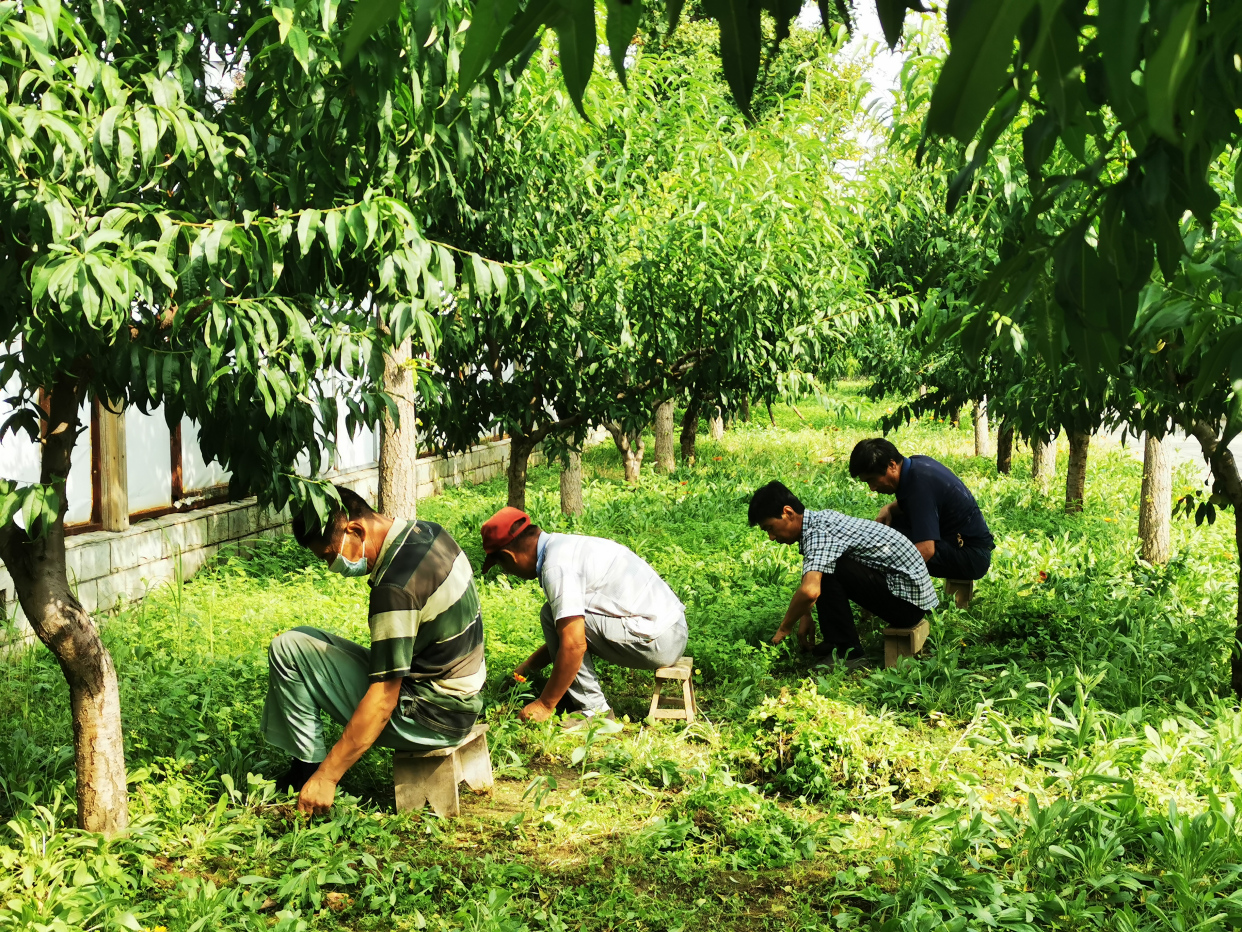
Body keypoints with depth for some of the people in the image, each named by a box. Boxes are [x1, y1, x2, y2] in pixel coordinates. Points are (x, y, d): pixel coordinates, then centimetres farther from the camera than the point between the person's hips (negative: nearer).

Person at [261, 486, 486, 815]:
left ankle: (308, 768, 0)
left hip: (427, 719, -10)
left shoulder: (396, 588, -27)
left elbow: (383, 701, -26)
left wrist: (326, 777, -20)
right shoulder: (428, 532, 0)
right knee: (313, 644, 20)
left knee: (287, 649, -10)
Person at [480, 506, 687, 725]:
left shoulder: (556, 565, -16)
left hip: (658, 643, -10)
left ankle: (592, 709, -4)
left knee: (553, 616, -8)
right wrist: (525, 669, 28)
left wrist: (545, 705, -10)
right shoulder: (564, 545, 14)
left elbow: (574, 645, -21)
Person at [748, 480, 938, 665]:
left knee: (823, 571, -18)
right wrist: (805, 615, 8)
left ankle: (848, 652, -12)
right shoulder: (819, 519, 7)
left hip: (907, 601, -10)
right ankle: (837, 642, 12)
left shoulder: (818, 532, -21)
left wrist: (784, 629, -19)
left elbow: (809, 591, -35)